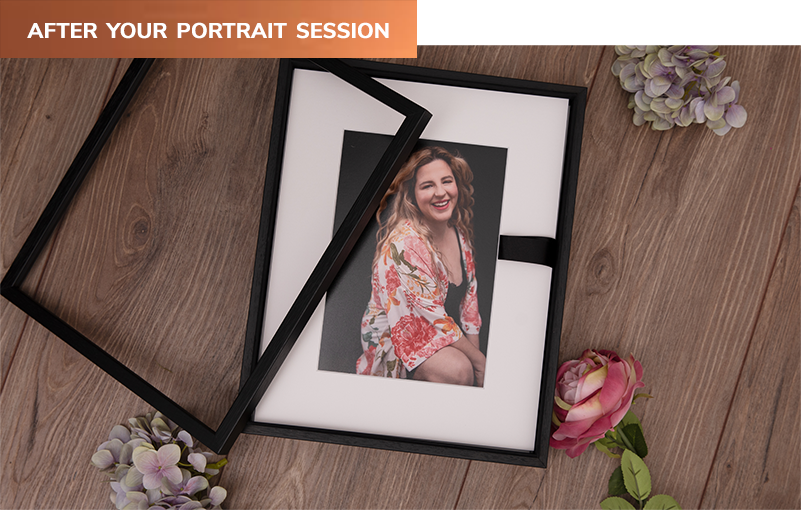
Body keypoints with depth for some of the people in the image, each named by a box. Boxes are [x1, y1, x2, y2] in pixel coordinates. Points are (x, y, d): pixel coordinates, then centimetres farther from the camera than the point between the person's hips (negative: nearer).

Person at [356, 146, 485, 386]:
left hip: (447, 337, 8)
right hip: (394, 337, -8)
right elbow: (432, 316, -24)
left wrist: (475, 351, 1)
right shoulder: (404, 243, -25)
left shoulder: (458, 232, 1)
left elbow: (468, 295, 8)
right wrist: (478, 360, -17)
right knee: (458, 370, -30)